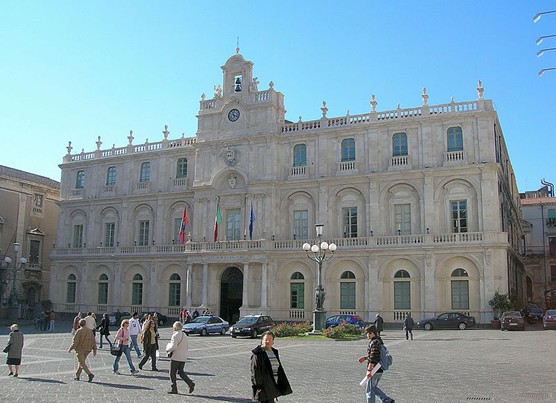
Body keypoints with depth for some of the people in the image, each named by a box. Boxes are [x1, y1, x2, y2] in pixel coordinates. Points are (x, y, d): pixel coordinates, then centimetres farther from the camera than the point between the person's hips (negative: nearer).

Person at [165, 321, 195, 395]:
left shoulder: (175, 335, -13)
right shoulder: (184, 335, 12)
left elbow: (173, 347, -21)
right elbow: (187, 347, 16)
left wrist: (168, 349, -4)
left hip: (176, 357, -8)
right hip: (183, 357, 8)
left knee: (172, 373, 5)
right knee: (181, 372, 16)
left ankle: (174, 389, 7)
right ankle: (190, 384, 0)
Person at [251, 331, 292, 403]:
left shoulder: (274, 352, 13)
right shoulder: (258, 354, -10)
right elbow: (255, 372, -13)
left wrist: (283, 385, 15)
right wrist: (258, 386, -19)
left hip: (273, 387, 7)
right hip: (264, 388, -7)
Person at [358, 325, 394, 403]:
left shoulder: (375, 342, -19)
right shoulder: (378, 341, 12)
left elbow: (373, 358, -23)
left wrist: (369, 370, -22)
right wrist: (365, 358, 14)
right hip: (379, 370, 10)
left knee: (369, 390, 1)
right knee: (374, 388, 22)